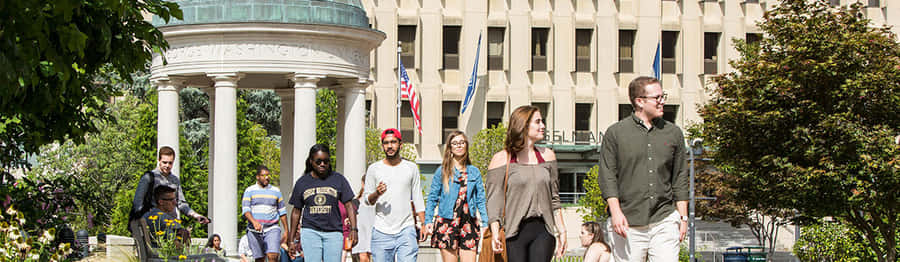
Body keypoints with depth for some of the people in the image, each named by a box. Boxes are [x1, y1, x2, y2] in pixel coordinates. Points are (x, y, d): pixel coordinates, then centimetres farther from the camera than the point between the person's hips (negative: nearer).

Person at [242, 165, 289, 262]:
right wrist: (254, 222, -25)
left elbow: (282, 212, 16)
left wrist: (286, 230, 12)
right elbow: (245, 210, -7)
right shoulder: (249, 191, 5)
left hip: (272, 229, 0)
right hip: (254, 231, 0)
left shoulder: (276, 191, 11)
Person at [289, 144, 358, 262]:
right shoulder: (302, 182, 9)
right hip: (310, 231, 0)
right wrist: (292, 239, 13)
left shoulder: (338, 179, 7)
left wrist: (353, 229, -5)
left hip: (333, 232, 0)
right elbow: (296, 211, 14)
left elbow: (349, 205, 6)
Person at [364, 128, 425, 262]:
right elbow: (367, 200, 8)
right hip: (381, 231, 0)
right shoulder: (374, 168, 6)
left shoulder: (411, 168, 10)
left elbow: (418, 198, 12)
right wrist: (376, 194, -14)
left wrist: (422, 224, 5)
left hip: (406, 231, 0)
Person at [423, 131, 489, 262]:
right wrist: (428, 221, -3)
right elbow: (432, 198, 6)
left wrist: (485, 223, 6)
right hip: (447, 223, -2)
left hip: (469, 224, 2)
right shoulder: (442, 171, 5)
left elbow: (480, 200, 13)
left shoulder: (474, 171, 12)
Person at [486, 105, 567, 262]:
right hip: (516, 231, -3)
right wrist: (495, 232, -11)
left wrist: (561, 230, 13)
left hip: (544, 230, 3)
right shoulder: (502, 159, 1)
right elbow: (494, 200, -1)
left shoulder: (547, 155, 13)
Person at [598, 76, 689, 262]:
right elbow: (607, 176, 0)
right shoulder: (615, 133, 4)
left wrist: (683, 216, 10)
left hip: (664, 220, 2)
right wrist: (616, 212, -10)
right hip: (628, 222, -2)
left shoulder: (673, 133, 13)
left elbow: (680, 178, 15)